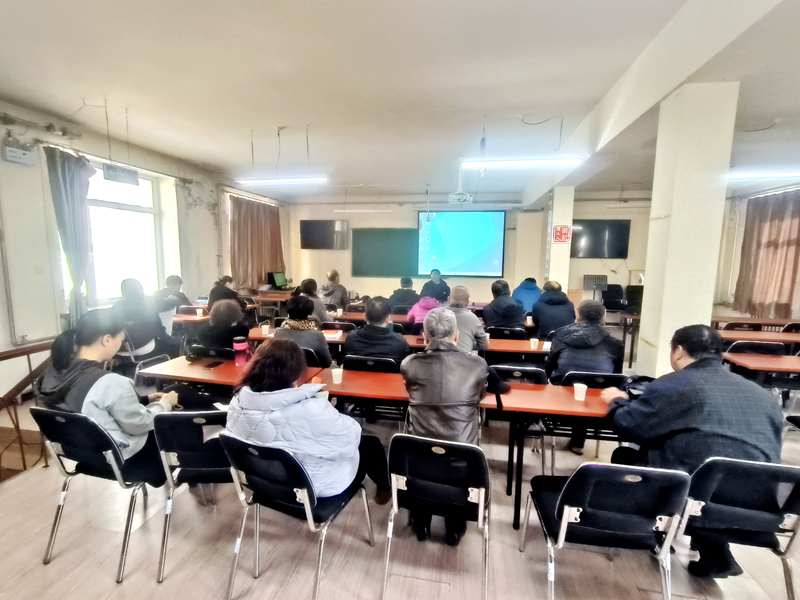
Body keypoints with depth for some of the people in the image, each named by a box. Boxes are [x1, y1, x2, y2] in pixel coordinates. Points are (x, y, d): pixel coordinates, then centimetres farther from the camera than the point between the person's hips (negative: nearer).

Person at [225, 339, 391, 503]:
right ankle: (384, 489, 45)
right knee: (370, 443, 19)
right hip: (315, 485, -6)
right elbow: (350, 438, -23)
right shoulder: (311, 410, -38)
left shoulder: (238, 402, -17)